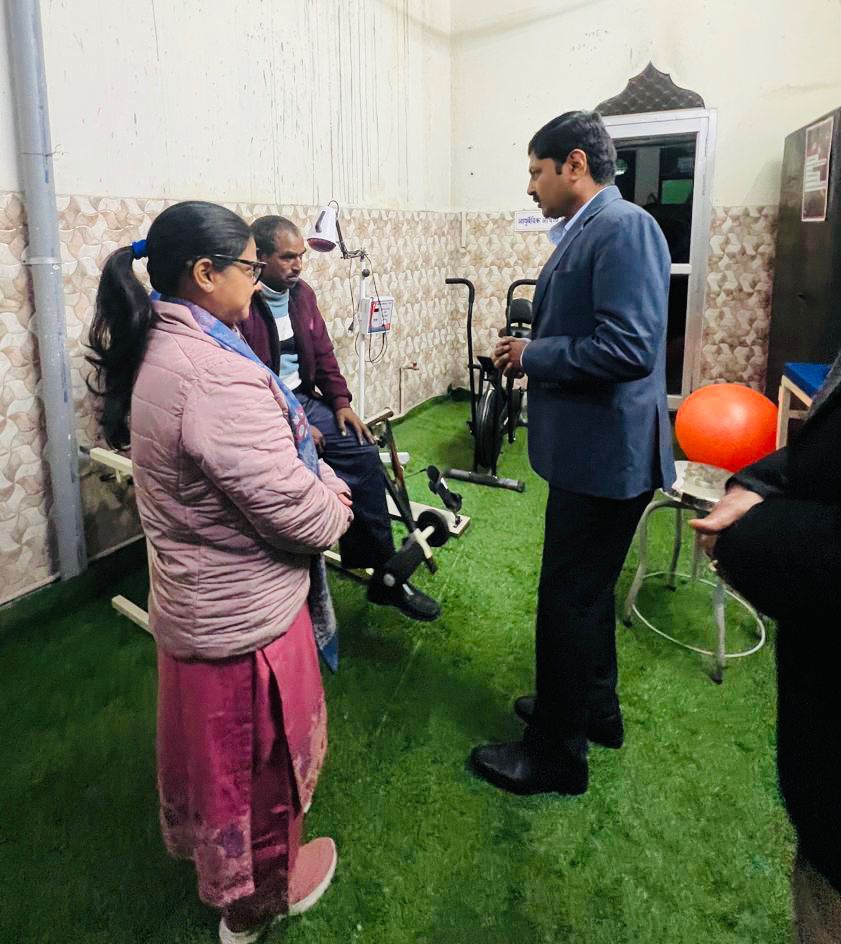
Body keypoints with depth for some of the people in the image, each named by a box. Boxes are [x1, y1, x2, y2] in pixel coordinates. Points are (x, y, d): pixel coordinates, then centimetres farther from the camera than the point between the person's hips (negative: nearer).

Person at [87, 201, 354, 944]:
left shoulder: (158, 349, 1)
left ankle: (210, 852, 54)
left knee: (213, 739, 29)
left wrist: (321, 481, -2)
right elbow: (293, 511, -28)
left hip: (194, 596, 9)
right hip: (243, 609, -9)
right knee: (255, 755, 15)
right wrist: (334, 505, -7)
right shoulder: (217, 374, -31)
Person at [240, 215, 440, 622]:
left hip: (303, 401, 8)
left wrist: (341, 402, 1)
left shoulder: (301, 293, 9)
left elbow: (323, 353, 14)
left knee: (363, 453, -7)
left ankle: (384, 573, 3)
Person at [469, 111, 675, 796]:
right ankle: (595, 710, 42)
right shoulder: (585, 231, 13)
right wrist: (531, 349, 4)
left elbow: (628, 346, -26)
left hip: (607, 450, -10)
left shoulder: (624, 228, -17)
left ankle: (556, 753, 21)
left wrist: (533, 356, -15)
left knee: (569, 598, 2)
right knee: (586, 588, 22)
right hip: (588, 446, 10)